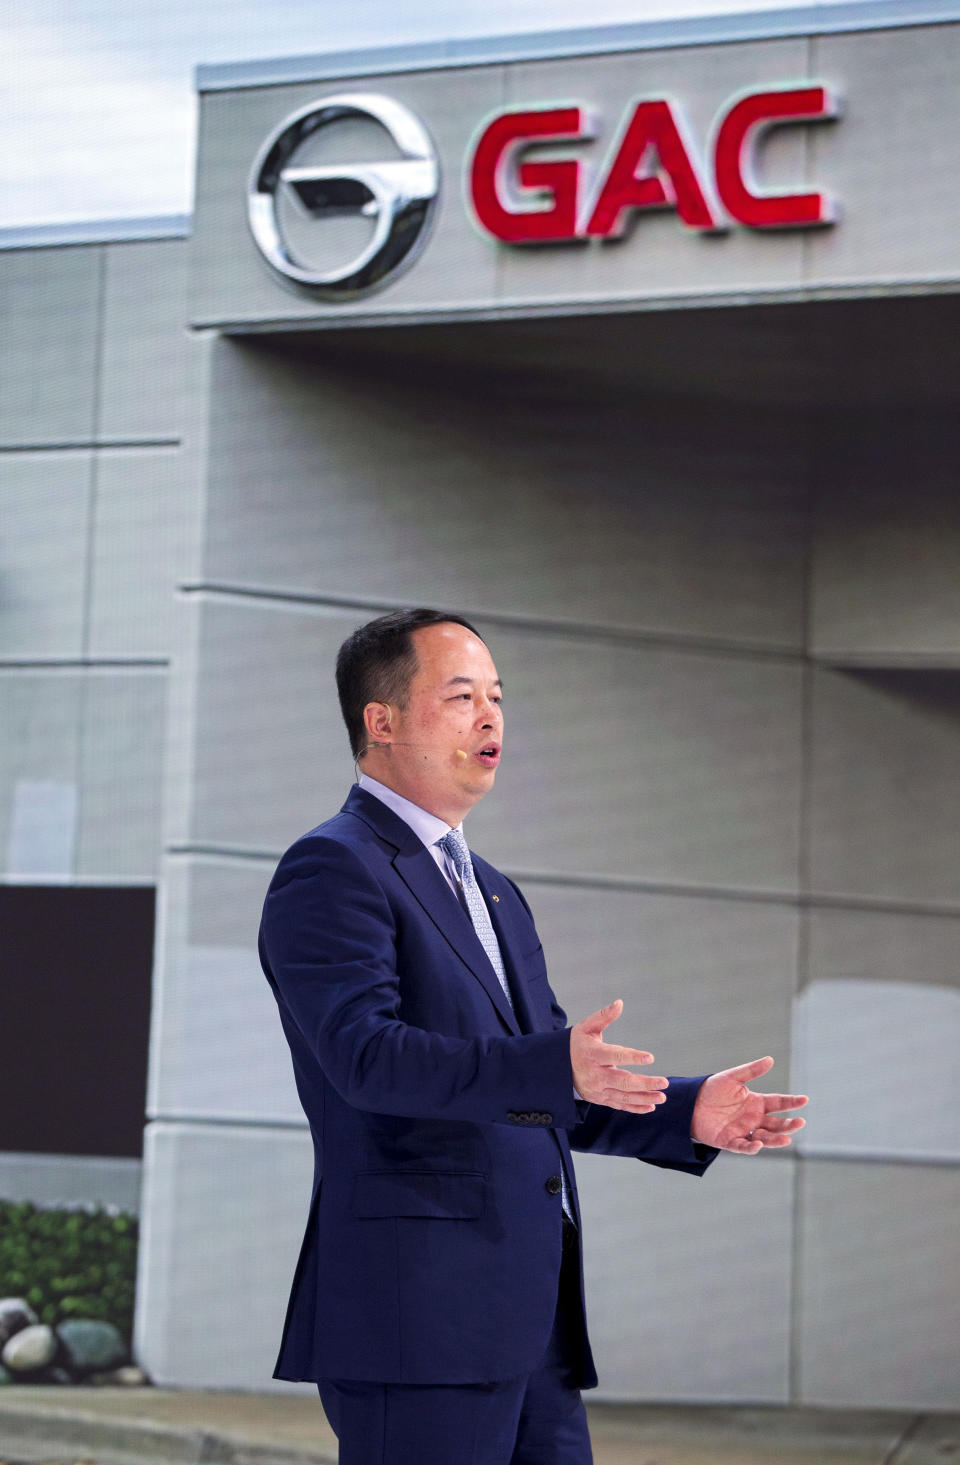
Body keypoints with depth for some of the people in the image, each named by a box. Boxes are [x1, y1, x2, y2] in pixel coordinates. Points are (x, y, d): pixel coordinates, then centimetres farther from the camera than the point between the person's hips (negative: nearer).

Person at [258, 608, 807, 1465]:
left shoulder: (495, 895, 25)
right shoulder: (333, 870, -5)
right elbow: (367, 1053, -20)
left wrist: (687, 1114, 8)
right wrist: (556, 1067, -32)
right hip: (416, 1314, -9)